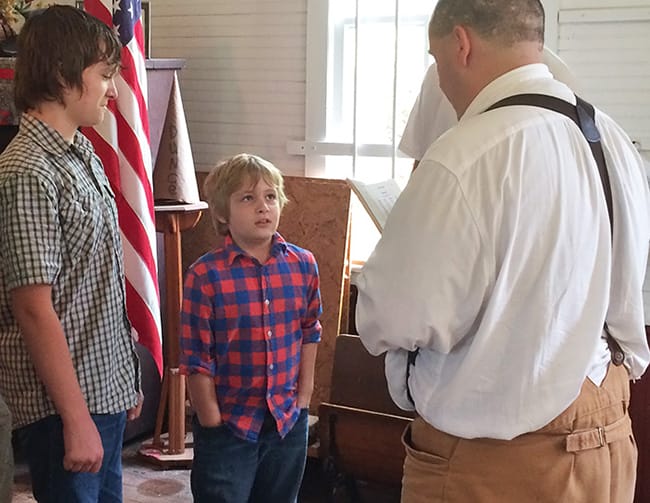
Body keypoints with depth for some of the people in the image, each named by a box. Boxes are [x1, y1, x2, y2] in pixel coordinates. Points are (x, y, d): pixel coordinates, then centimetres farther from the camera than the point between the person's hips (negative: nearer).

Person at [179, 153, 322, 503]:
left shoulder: (303, 265, -2)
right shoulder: (206, 275, -15)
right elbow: (196, 360, -11)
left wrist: (304, 396, 6)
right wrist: (212, 423, -9)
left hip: (289, 421, 4)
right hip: (228, 423, -4)